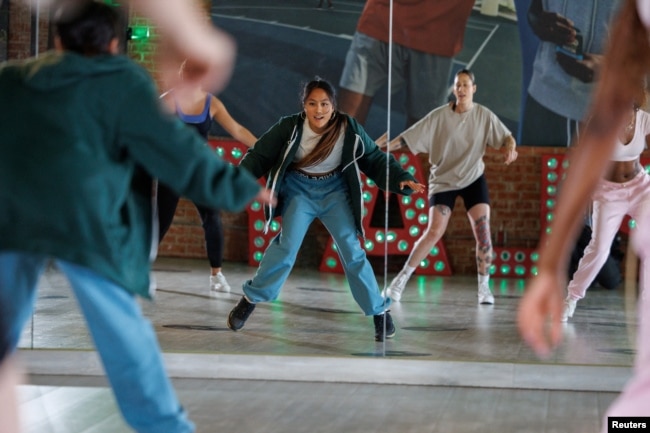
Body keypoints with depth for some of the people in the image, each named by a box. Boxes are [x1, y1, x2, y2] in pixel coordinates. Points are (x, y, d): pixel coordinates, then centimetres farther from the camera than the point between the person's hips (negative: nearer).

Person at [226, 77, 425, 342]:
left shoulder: (349, 129, -15)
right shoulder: (290, 127, -18)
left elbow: (374, 159, -5)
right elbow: (260, 155, -14)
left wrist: (402, 180, -19)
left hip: (335, 190, 1)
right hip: (299, 189, -1)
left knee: (351, 250, -6)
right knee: (287, 244, -16)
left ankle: (379, 312, 4)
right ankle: (250, 300, -1)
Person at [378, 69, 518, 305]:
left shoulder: (484, 115, -6)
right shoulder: (440, 115, -11)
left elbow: (506, 137, -6)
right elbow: (409, 137, -12)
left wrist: (510, 148, -30)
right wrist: (379, 147, -19)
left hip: (474, 179, 2)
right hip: (443, 179, -2)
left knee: (482, 230, -10)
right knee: (434, 232, -13)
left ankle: (484, 287, 3)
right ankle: (401, 279, -1)